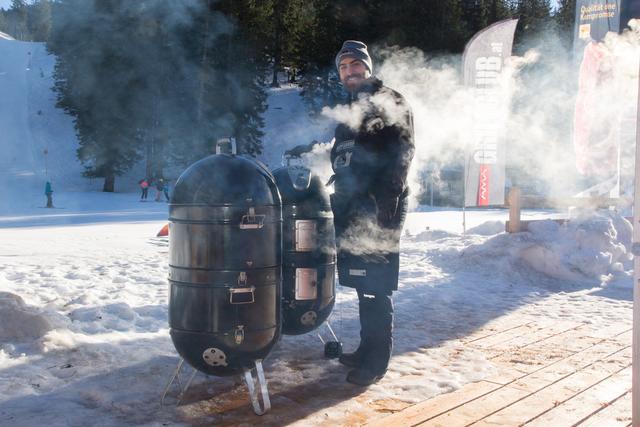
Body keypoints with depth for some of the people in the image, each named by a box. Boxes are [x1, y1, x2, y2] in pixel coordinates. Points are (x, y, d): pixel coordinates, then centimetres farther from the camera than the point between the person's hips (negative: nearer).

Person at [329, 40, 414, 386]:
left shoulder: (390, 103, -2)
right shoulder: (350, 109, 23)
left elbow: (400, 155, -13)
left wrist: (386, 201, -22)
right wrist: (339, 196, 18)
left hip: (378, 210, -8)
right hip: (352, 208, 8)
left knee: (374, 286, -8)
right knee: (363, 285, 13)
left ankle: (376, 361, -2)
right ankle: (367, 349, 22)